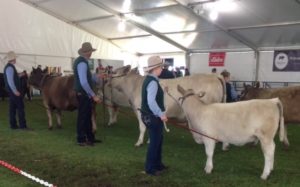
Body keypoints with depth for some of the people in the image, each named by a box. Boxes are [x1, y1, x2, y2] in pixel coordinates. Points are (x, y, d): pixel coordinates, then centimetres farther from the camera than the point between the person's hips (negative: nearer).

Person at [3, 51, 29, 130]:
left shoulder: (9, 67, 13)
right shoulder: (10, 68, -17)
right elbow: (10, 81, -23)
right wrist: (15, 91, -23)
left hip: (13, 91, 10)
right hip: (14, 91, -10)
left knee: (13, 108, 11)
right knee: (20, 108, -7)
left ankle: (13, 125, 15)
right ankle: (22, 125, -5)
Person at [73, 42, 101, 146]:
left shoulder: (81, 61, 12)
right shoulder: (82, 62, -20)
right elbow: (84, 82, -26)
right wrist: (93, 95, -22)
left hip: (84, 93, 10)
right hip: (83, 94, -10)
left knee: (87, 116, 16)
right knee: (83, 116, 0)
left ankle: (90, 137, 26)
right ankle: (81, 140, 11)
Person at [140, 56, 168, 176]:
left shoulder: (149, 79, 10)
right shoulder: (153, 82, -21)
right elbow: (151, 101, -30)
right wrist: (161, 114, -24)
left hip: (151, 115, 10)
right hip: (153, 117, -10)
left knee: (158, 139, 20)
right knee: (155, 141, 2)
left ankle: (157, 164, 33)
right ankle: (150, 168, 15)